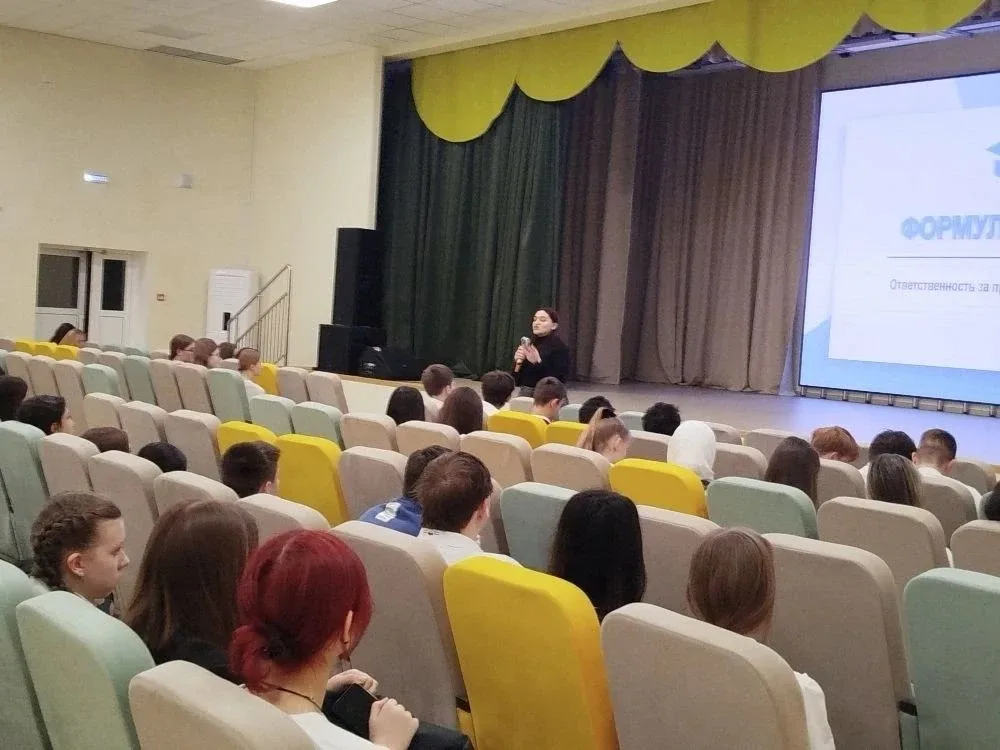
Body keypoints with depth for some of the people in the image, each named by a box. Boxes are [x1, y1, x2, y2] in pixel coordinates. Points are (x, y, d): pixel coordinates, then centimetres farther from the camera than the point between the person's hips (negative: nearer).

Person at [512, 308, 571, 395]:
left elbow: (560, 379, -17)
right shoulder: (529, 345, 10)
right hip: (524, 394, 6)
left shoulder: (560, 348, -7)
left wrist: (538, 363, -22)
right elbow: (516, 381, 11)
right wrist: (518, 363, -7)